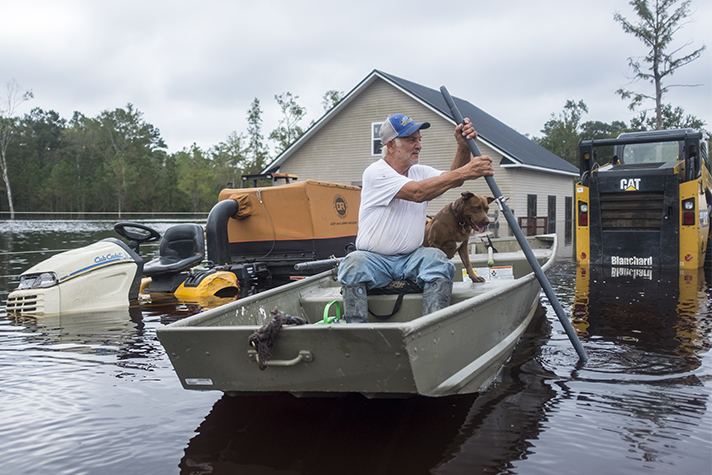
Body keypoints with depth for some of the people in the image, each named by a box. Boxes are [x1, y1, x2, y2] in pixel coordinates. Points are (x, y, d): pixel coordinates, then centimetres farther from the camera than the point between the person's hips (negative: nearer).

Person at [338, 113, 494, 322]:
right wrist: (464, 172, -28)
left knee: (437, 258, -26)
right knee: (354, 263, -34)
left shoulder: (420, 171, 11)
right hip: (374, 259, -4)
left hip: (411, 258, 5)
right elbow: (418, 193, -25)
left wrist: (463, 147, -22)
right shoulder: (376, 172, -12)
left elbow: (453, 180, -5)